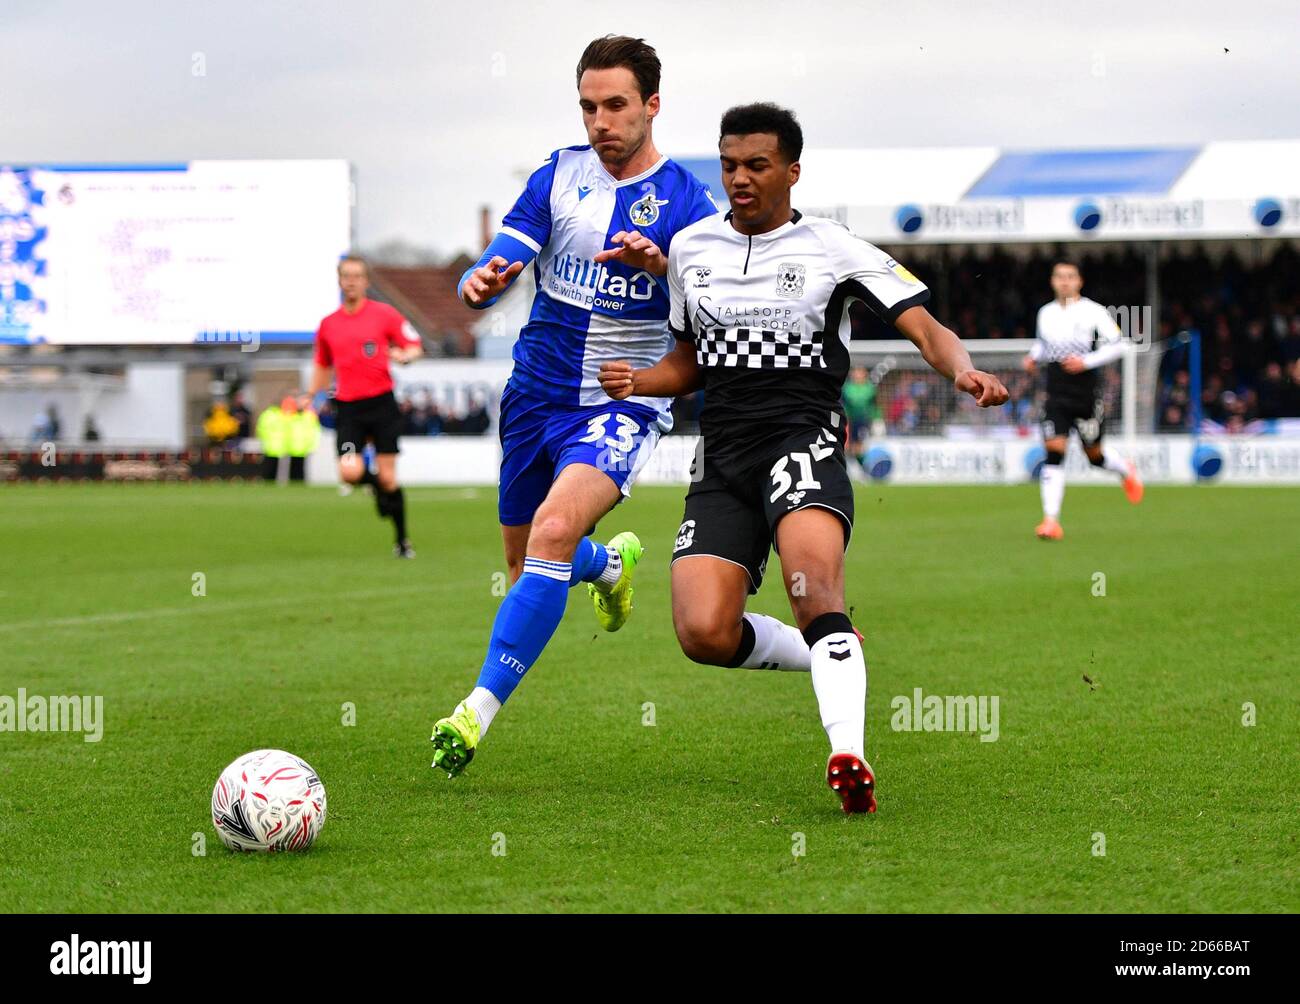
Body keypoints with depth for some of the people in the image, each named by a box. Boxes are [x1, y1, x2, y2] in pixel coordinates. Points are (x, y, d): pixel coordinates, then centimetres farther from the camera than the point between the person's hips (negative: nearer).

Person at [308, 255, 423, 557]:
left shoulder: (384, 314, 0)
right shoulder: (328, 324, 10)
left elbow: (415, 347, 0)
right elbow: (323, 366, 24)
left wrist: (404, 356, -21)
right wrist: (310, 396, 14)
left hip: (381, 404, -2)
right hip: (348, 408, 2)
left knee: (388, 478, -4)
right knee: (349, 472, -17)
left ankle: (402, 541, 12)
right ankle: (376, 484, 19)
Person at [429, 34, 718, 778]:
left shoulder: (685, 200, -6)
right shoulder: (559, 176, 3)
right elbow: (503, 262, -4)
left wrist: (663, 266, -35)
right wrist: (483, 283, -29)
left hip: (624, 403, -5)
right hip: (538, 394, 5)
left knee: (555, 530, -28)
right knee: (526, 562, 16)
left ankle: (480, 712, -27)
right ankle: (612, 563, 53)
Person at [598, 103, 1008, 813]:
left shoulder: (833, 249, 2)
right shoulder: (690, 248, 15)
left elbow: (926, 329, -3)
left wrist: (962, 371, -25)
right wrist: (637, 382, 5)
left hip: (802, 440, -4)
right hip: (721, 456, 4)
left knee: (814, 587, -34)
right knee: (704, 634, -15)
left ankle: (848, 756, -42)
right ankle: (827, 656, 13)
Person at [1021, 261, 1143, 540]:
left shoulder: (1093, 312, -6)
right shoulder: (1046, 313, 8)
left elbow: (1116, 345, -5)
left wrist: (1086, 361, -17)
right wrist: (1034, 356, 6)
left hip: (1087, 395, -3)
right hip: (1056, 397, 3)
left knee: (1094, 454, 10)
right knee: (1054, 451, -12)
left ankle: (1126, 471, 47)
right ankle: (1051, 521, -14)